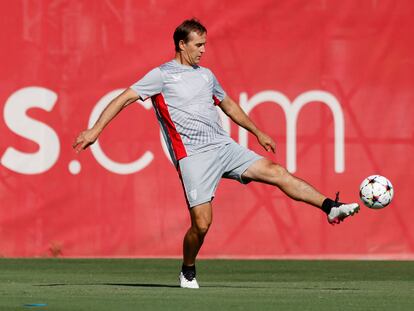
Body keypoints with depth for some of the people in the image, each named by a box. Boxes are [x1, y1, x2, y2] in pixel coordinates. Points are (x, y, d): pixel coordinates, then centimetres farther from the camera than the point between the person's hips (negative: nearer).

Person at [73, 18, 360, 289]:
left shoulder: (206, 75, 19)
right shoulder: (161, 75, 0)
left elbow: (229, 105, 34)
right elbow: (124, 99, -3)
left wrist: (258, 133, 40)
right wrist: (95, 130, -12)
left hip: (224, 145, 5)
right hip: (194, 156, -5)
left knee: (276, 171, -12)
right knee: (202, 223, -12)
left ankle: (330, 208, -16)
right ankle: (188, 272, 13)